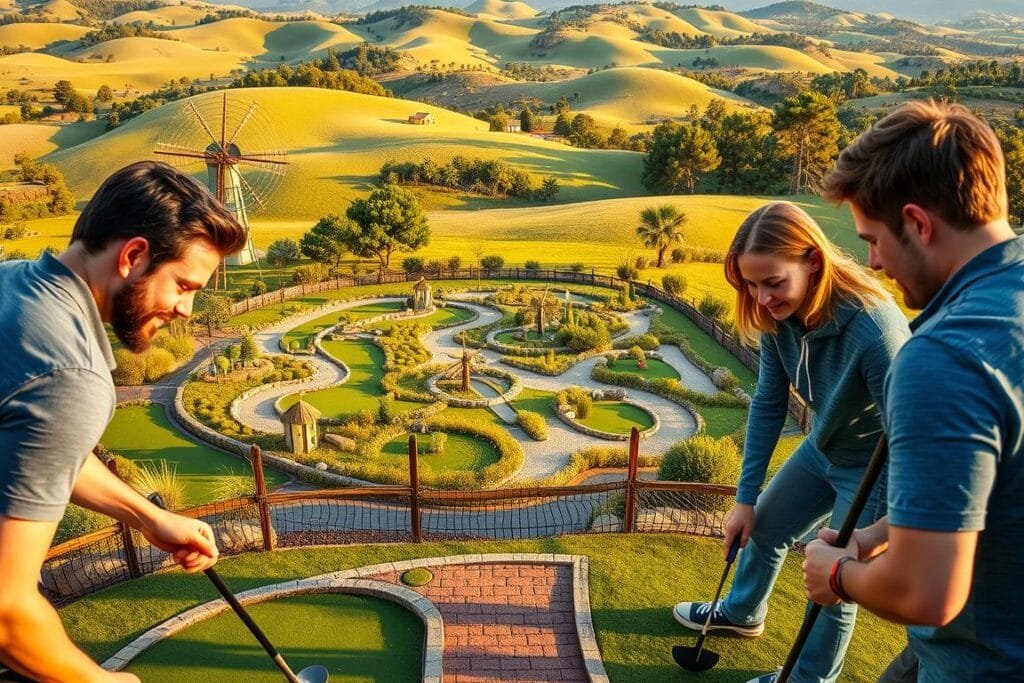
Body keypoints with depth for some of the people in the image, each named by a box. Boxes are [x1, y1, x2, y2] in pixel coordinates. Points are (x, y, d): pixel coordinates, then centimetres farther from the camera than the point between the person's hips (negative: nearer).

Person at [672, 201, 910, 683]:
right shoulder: (778, 315, -17)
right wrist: (745, 497, -4)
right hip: (824, 448, 7)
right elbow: (768, 405, -7)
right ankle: (742, 613, 50)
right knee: (763, 526, 22)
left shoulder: (873, 328, -38)